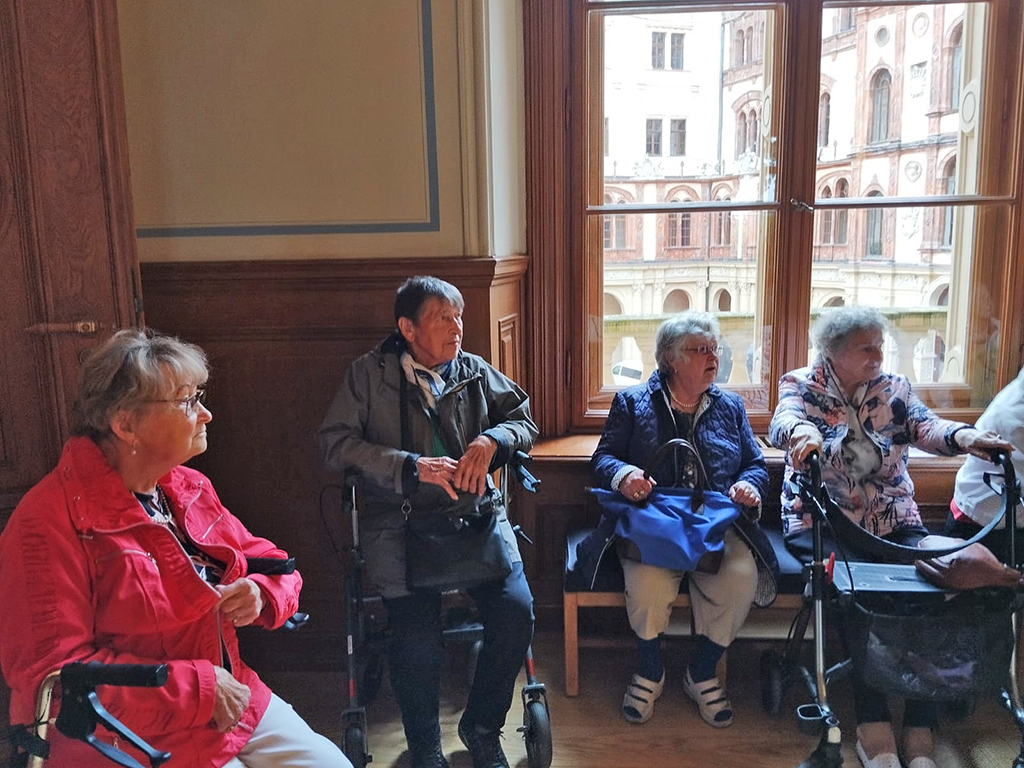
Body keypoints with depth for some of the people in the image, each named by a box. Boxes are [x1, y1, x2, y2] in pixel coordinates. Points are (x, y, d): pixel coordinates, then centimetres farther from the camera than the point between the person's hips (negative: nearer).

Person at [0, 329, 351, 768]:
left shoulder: (190, 489, 5)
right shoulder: (51, 521, -18)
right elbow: (50, 677, -22)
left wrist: (262, 594, -11)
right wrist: (197, 687, -21)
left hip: (232, 701, 7)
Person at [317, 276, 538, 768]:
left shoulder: (475, 372, 14)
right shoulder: (369, 374, 5)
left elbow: (524, 420, 15)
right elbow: (334, 444, -5)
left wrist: (490, 440, -8)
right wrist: (413, 467, -15)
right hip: (398, 520, -3)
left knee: (516, 612, -18)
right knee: (416, 640, -20)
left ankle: (481, 728, 11)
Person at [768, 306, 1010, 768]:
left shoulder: (893, 388, 10)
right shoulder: (801, 386, 1)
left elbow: (926, 427, -7)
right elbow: (784, 420, -21)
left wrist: (965, 437, -31)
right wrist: (802, 432, -46)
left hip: (893, 521, 3)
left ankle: (920, 728, -16)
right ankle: (873, 722, -20)